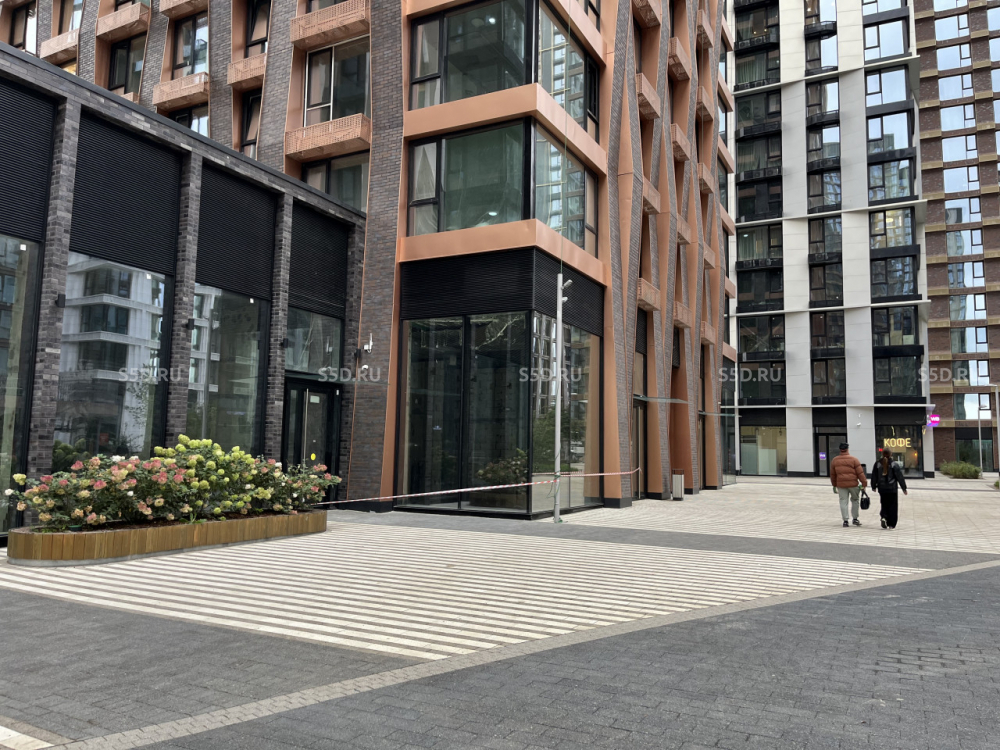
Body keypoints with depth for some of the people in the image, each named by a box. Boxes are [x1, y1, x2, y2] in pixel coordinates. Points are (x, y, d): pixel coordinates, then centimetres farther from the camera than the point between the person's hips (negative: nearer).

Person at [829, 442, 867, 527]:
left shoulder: (834, 460, 6)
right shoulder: (853, 460, -4)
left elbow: (832, 474, 13)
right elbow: (860, 473, -5)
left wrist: (834, 485, 23)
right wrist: (864, 483, 0)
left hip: (841, 485, 2)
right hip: (853, 484, -2)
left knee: (843, 502, 4)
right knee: (855, 500, 15)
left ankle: (845, 521, 2)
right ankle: (855, 519, 19)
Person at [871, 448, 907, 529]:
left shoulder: (878, 463, 0)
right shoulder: (894, 464, -8)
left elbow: (874, 476, 6)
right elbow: (899, 477, -6)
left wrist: (874, 486, 19)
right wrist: (904, 488, 0)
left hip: (882, 488, 2)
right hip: (892, 489, -2)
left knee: (884, 504, 14)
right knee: (893, 506, 5)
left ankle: (884, 517, -11)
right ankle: (891, 524, 4)